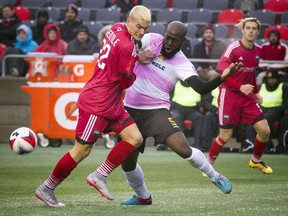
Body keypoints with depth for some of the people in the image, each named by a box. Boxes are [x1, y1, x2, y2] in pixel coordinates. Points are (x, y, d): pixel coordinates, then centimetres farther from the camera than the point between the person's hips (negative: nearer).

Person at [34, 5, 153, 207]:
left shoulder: (116, 29, 3)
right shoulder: (126, 46, -21)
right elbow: (126, 82, -15)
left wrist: (138, 57, 1)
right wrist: (137, 69, 6)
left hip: (112, 104, 10)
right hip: (97, 104, -10)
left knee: (135, 138, 5)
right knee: (82, 151, -2)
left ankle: (100, 176, 7)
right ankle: (46, 189, 9)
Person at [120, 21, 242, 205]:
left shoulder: (182, 64, -11)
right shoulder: (151, 40, -2)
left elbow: (201, 88, -22)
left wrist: (222, 78, -38)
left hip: (157, 111, -3)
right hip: (131, 109, 3)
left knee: (184, 149, -22)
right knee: (127, 162, 4)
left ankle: (215, 177, 5)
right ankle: (143, 197, 32)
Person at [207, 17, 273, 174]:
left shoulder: (258, 50, 4)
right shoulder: (233, 48, -15)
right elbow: (221, 73, -19)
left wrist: (255, 92, 14)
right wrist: (240, 87, -28)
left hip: (247, 96, 6)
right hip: (229, 95, -6)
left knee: (264, 130, -2)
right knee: (225, 135, -4)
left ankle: (256, 160, 23)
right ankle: (208, 165, 17)